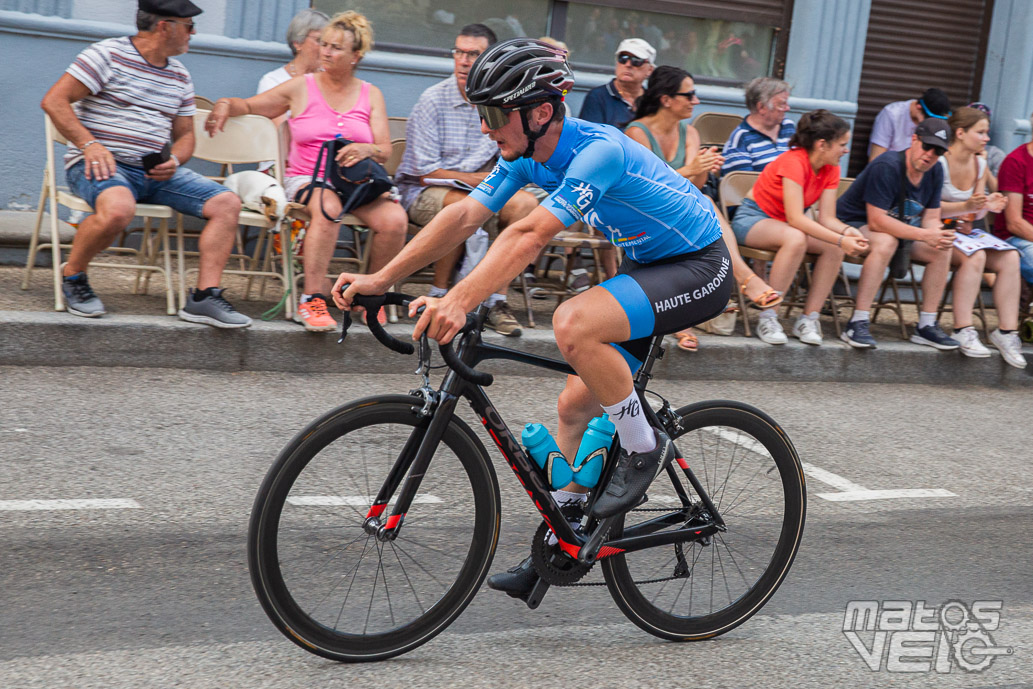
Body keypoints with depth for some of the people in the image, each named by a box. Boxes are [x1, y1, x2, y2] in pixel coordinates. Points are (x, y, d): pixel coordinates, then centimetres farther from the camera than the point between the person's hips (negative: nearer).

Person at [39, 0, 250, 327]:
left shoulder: (180, 75, 17)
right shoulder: (107, 55, -4)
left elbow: (185, 134, 23)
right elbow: (54, 101, -8)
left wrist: (174, 160, 0)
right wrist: (90, 145, -19)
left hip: (155, 172, 7)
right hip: (102, 164, -7)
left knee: (227, 202, -9)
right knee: (118, 208, -40)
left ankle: (204, 297, -12)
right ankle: (73, 276, -11)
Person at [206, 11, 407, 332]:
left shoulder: (371, 95, 14)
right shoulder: (302, 87, 10)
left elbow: (385, 149, 6)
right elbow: (250, 105, 15)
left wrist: (366, 150, -17)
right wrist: (226, 105, -8)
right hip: (307, 178, -2)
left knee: (395, 219, -28)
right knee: (327, 207, -39)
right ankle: (311, 300, -38)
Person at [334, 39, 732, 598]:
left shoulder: (598, 151, -29)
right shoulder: (526, 154, -4)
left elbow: (529, 236, -40)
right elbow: (463, 217, -7)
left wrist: (459, 301, -49)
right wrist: (380, 279, -16)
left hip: (699, 268, -9)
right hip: (645, 267, 9)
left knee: (573, 323, -31)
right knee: (576, 405, 7)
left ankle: (644, 447, -12)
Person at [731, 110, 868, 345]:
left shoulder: (831, 170, -2)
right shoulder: (793, 162, -26)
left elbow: (827, 218, -7)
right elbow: (795, 218, -33)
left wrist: (847, 232, -29)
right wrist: (840, 240, -38)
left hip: (784, 224, 7)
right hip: (752, 218, -7)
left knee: (834, 247, -19)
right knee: (795, 239, -38)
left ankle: (808, 319, -14)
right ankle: (767, 318, -31)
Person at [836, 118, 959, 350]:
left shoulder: (935, 172, -1)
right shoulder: (887, 167, -26)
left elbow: (931, 218, 1)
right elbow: (877, 221, -31)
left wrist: (938, 235, -24)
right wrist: (924, 235, -33)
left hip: (899, 228, 8)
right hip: (853, 224, -8)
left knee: (942, 250, -10)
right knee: (886, 241, -39)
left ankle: (926, 325, -3)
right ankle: (857, 324, -37)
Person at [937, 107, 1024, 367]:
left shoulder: (980, 165, 10)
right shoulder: (939, 163, -13)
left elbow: (974, 213, 10)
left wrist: (987, 206, -13)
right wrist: (967, 206, -30)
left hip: (965, 231, 7)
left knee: (1010, 258, -17)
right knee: (974, 255, -34)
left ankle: (1006, 331, -17)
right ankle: (963, 331, -30)